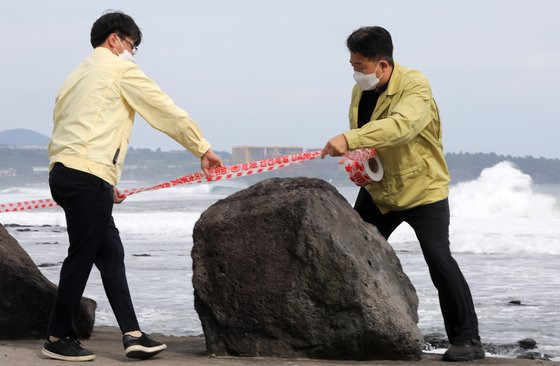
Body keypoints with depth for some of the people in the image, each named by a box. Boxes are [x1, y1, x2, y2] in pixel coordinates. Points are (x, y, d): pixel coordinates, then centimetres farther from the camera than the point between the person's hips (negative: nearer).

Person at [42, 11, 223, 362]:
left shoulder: (78, 76, 26)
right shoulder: (119, 68, 1)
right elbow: (166, 109, 1)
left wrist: (105, 183, 24)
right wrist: (203, 148, 9)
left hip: (63, 171, 9)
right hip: (88, 174, -9)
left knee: (110, 252, 7)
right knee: (82, 255, -3)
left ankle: (133, 335, 3)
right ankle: (59, 338, 3)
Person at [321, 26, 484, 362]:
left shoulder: (415, 86, -24)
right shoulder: (362, 88, -1)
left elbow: (402, 124, -44)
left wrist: (349, 140, -52)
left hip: (423, 187, -7)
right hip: (378, 188, 7)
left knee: (438, 258, -17)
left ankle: (468, 340, -7)